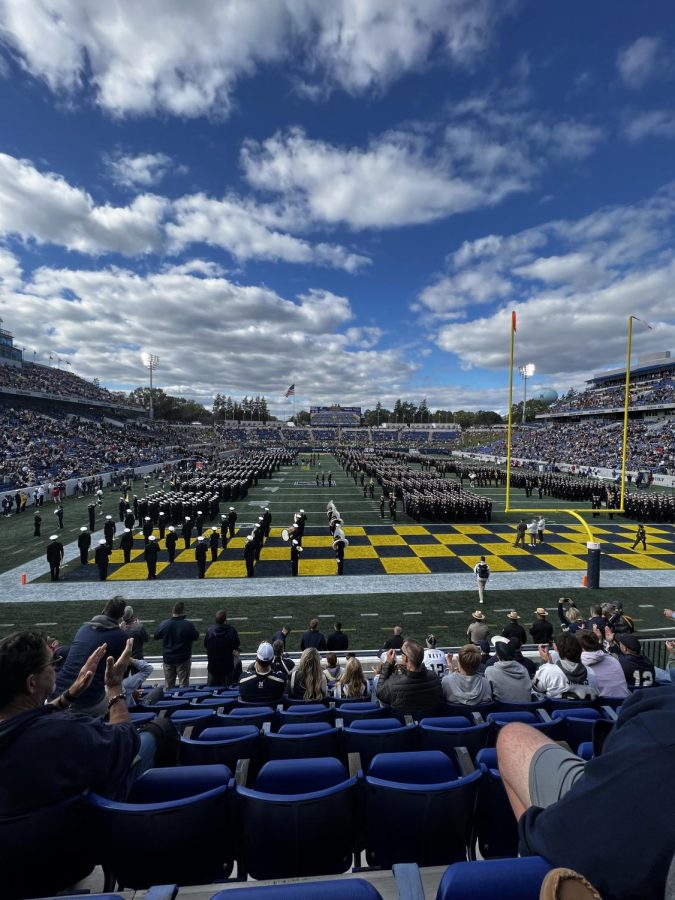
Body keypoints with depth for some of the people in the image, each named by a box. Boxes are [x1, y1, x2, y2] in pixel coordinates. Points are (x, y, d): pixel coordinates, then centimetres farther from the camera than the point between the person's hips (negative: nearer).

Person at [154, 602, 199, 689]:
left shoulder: (163, 624, -13)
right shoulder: (188, 625, -22)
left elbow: (156, 636, 4)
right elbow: (196, 636, -7)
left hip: (168, 659, 3)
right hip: (183, 659, -3)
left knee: (169, 686, 19)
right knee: (184, 685, 9)